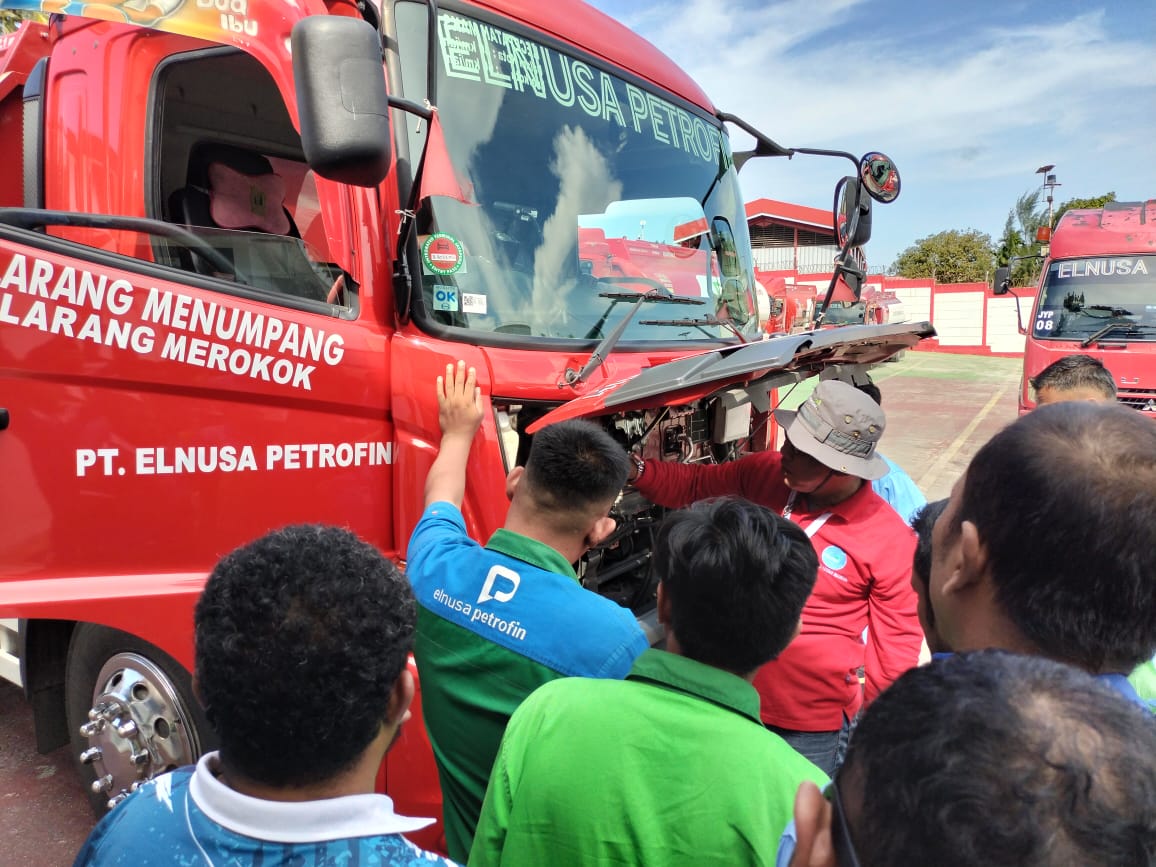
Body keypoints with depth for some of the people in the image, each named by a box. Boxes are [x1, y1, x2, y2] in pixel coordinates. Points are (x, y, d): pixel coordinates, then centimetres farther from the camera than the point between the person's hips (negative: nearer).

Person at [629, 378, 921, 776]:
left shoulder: (892, 540, -16)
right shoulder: (764, 473, -7)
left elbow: (897, 639, -6)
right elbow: (693, 485, 6)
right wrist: (636, 469, -12)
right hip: (733, 700, 4)